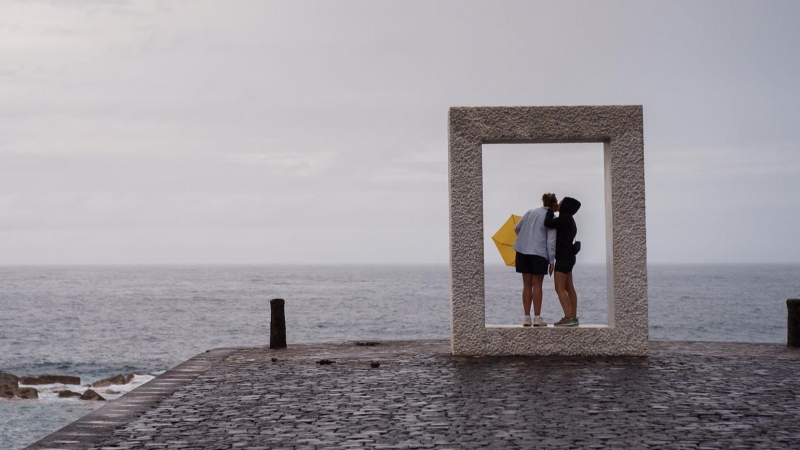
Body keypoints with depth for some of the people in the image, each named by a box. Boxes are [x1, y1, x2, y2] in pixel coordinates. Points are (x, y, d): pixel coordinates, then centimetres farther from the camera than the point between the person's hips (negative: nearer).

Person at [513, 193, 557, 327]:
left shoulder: (530, 213, 11)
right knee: (537, 285, 2)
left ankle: (527, 317, 6)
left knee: (527, 285, 8)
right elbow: (551, 241, -7)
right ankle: (537, 318, 1)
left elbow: (517, 228, 20)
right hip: (539, 253, -4)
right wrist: (552, 261, -3)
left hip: (522, 251, 4)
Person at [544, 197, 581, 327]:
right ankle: (574, 318, 6)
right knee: (569, 288, 7)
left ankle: (568, 317, -16)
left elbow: (548, 223, -22)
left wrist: (550, 210, -7)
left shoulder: (565, 218, -14)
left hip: (564, 256, -10)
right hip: (567, 256, 10)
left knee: (559, 288, -11)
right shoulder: (568, 219, 16)